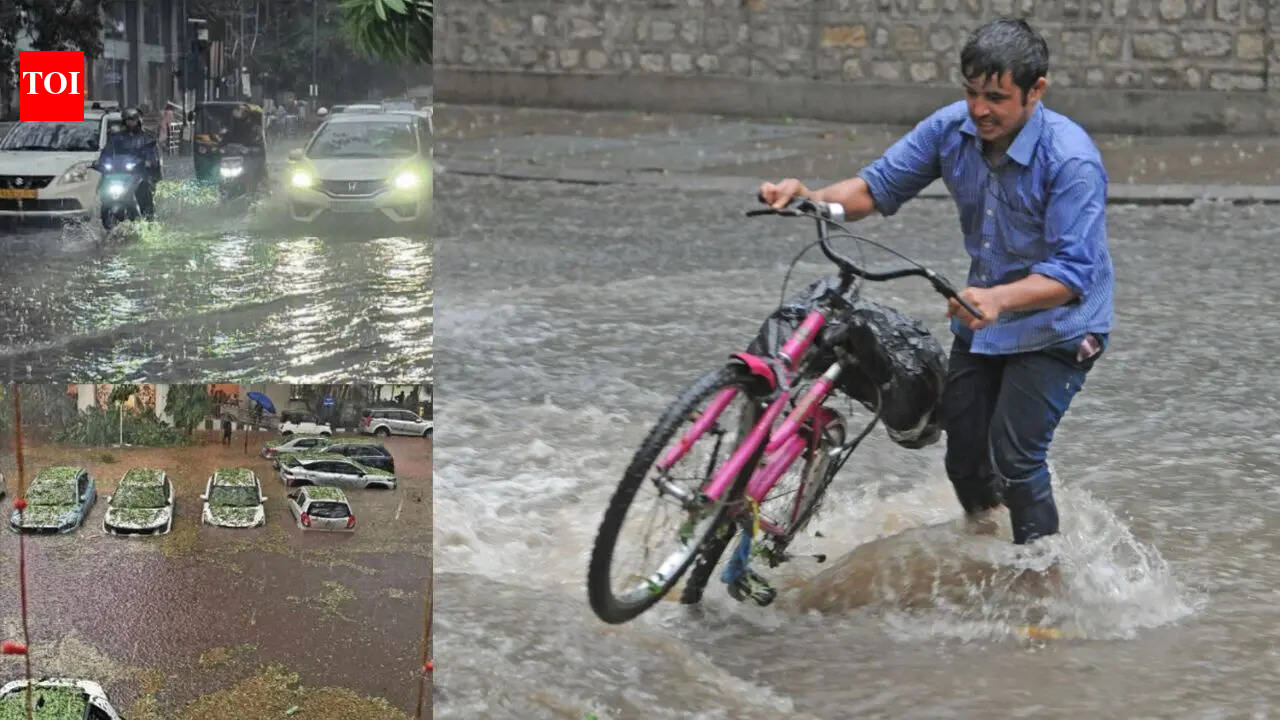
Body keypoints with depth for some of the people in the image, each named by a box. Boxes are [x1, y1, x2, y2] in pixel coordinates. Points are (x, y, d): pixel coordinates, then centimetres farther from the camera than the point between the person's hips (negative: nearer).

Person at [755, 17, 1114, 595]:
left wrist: (999, 299, -49)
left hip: (1056, 327, -6)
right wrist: (809, 197, -25)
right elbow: (877, 188, -5)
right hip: (982, 320, 6)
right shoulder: (952, 129, -10)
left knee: (1014, 460, -16)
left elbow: (1071, 272, -32)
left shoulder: (1072, 160, -27)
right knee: (963, 457, 10)